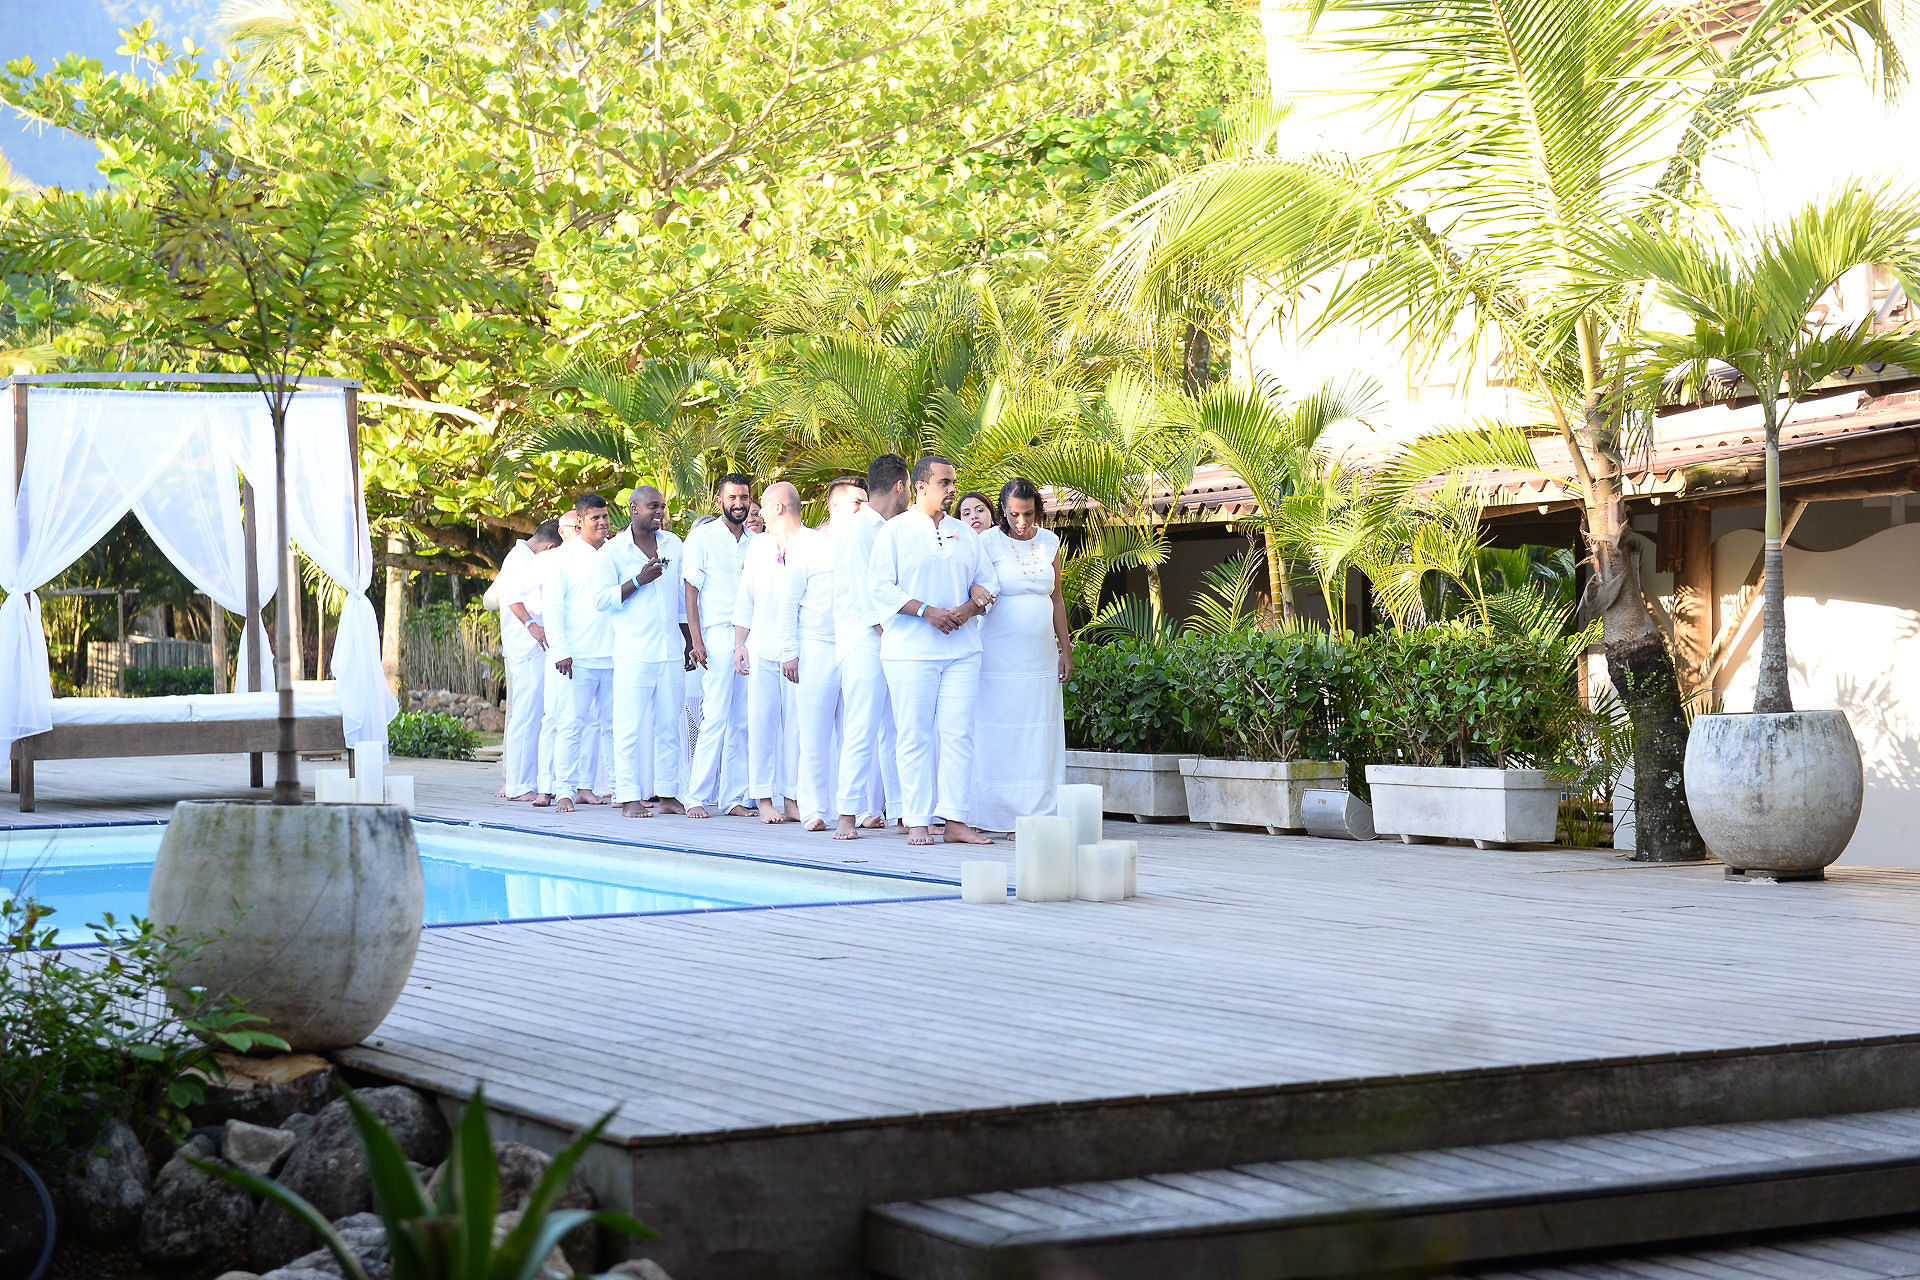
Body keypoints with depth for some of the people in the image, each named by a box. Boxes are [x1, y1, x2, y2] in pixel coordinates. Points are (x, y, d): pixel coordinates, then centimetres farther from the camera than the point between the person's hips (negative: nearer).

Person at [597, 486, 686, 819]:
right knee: (630, 725, -6)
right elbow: (602, 600, -5)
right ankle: (629, 798, -5)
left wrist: (690, 641, 19)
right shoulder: (613, 551, 0)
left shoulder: (673, 545, 13)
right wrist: (639, 581, -15)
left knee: (669, 725, 4)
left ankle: (667, 794, 9)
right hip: (633, 651, -4)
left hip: (671, 651, 4)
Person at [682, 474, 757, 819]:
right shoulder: (703, 537, 2)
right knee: (716, 717, -12)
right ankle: (696, 797, -8)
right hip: (717, 635, -5)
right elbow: (691, 589, -1)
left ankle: (732, 797, 6)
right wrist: (696, 638, -11)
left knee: (743, 720, 2)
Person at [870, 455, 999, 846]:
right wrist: (927, 612, -14)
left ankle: (955, 820, 0)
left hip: (962, 648, 4)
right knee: (914, 736, -4)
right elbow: (880, 586, -6)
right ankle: (918, 821, 0)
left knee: (959, 733, -1)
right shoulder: (895, 531, 2)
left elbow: (987, 583, 15)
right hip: (910, 648, -4)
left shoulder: (965, 533, 16)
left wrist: (968, 609, -6)